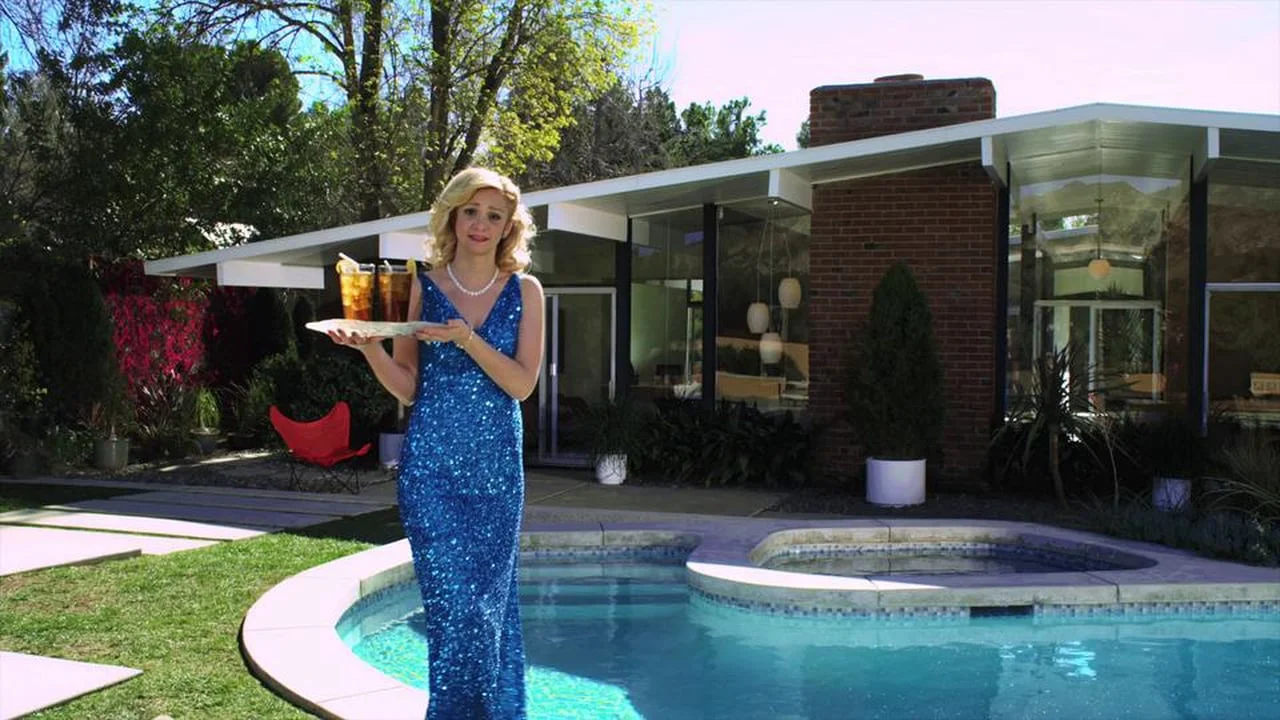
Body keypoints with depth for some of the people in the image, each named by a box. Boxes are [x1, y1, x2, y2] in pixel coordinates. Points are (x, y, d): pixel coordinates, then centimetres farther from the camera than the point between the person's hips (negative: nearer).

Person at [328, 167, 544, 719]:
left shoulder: (524, 291, 5)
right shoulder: (423, 287, 2)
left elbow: (523, 384, -5)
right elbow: (406, 387, 2)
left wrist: (468, 340, -19)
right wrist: (369, 347, -16)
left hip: (497, 466, 2)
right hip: (432, 466, -1)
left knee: (494, 600, 8)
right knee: (456, 601, -5)